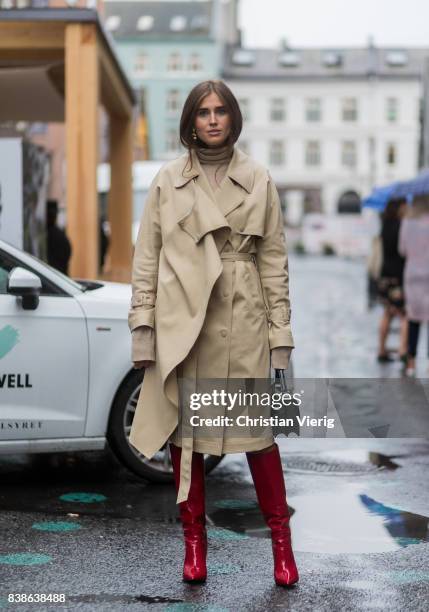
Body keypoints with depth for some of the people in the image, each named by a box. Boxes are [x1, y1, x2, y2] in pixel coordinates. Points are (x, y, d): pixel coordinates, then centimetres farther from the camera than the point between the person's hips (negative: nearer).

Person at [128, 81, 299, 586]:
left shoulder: (258, 181, 6)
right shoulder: (167, 181, 6)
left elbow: (274, 261, 6)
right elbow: (146, 259, 5)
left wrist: (281, 333, 0)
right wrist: (143, 325, -3)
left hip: (242, 323, -1)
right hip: (181, 322, 1)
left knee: (257, 429, 0)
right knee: (183, 431, 6)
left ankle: (282, 542, 14)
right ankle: (194, 541, 19)